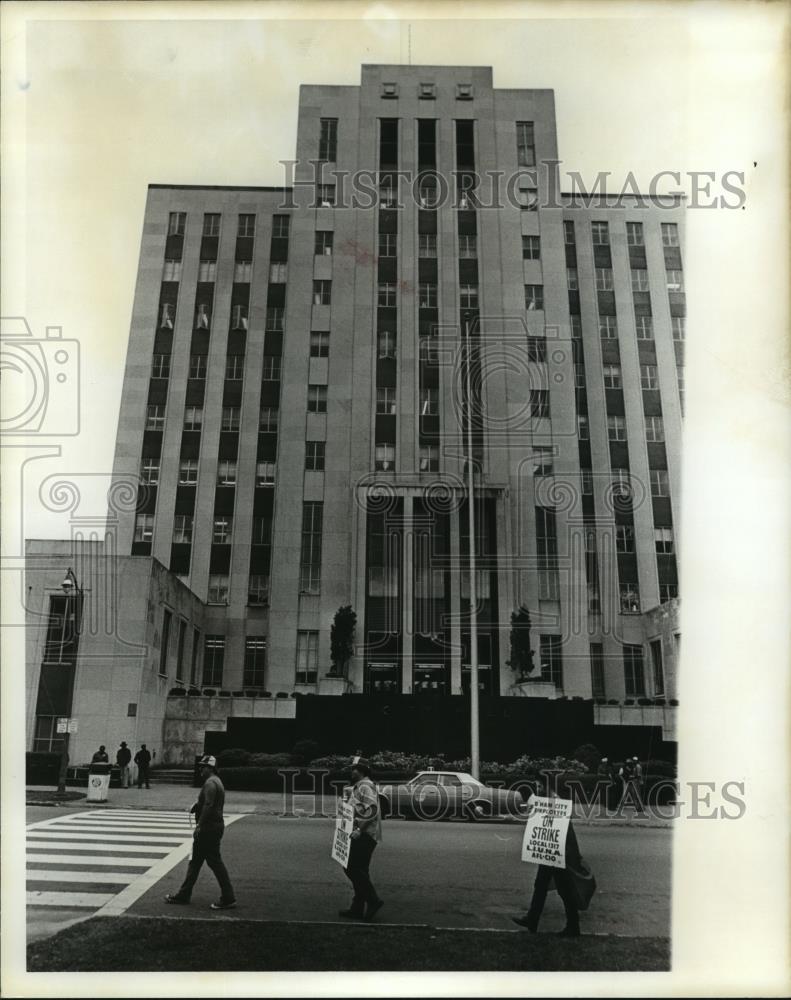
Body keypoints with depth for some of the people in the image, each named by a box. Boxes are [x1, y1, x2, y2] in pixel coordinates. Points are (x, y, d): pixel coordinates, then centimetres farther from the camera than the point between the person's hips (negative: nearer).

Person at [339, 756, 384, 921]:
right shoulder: (359, 787, 20)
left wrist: (359, 829, -26)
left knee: (353, 868, -12)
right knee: (358, 870, 11)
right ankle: (358, 908, 15)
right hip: (362, 835, 11)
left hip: (364, 835, -11)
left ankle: (373, 900, -7)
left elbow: (371, 810, -25)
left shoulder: (365, 786, -13)